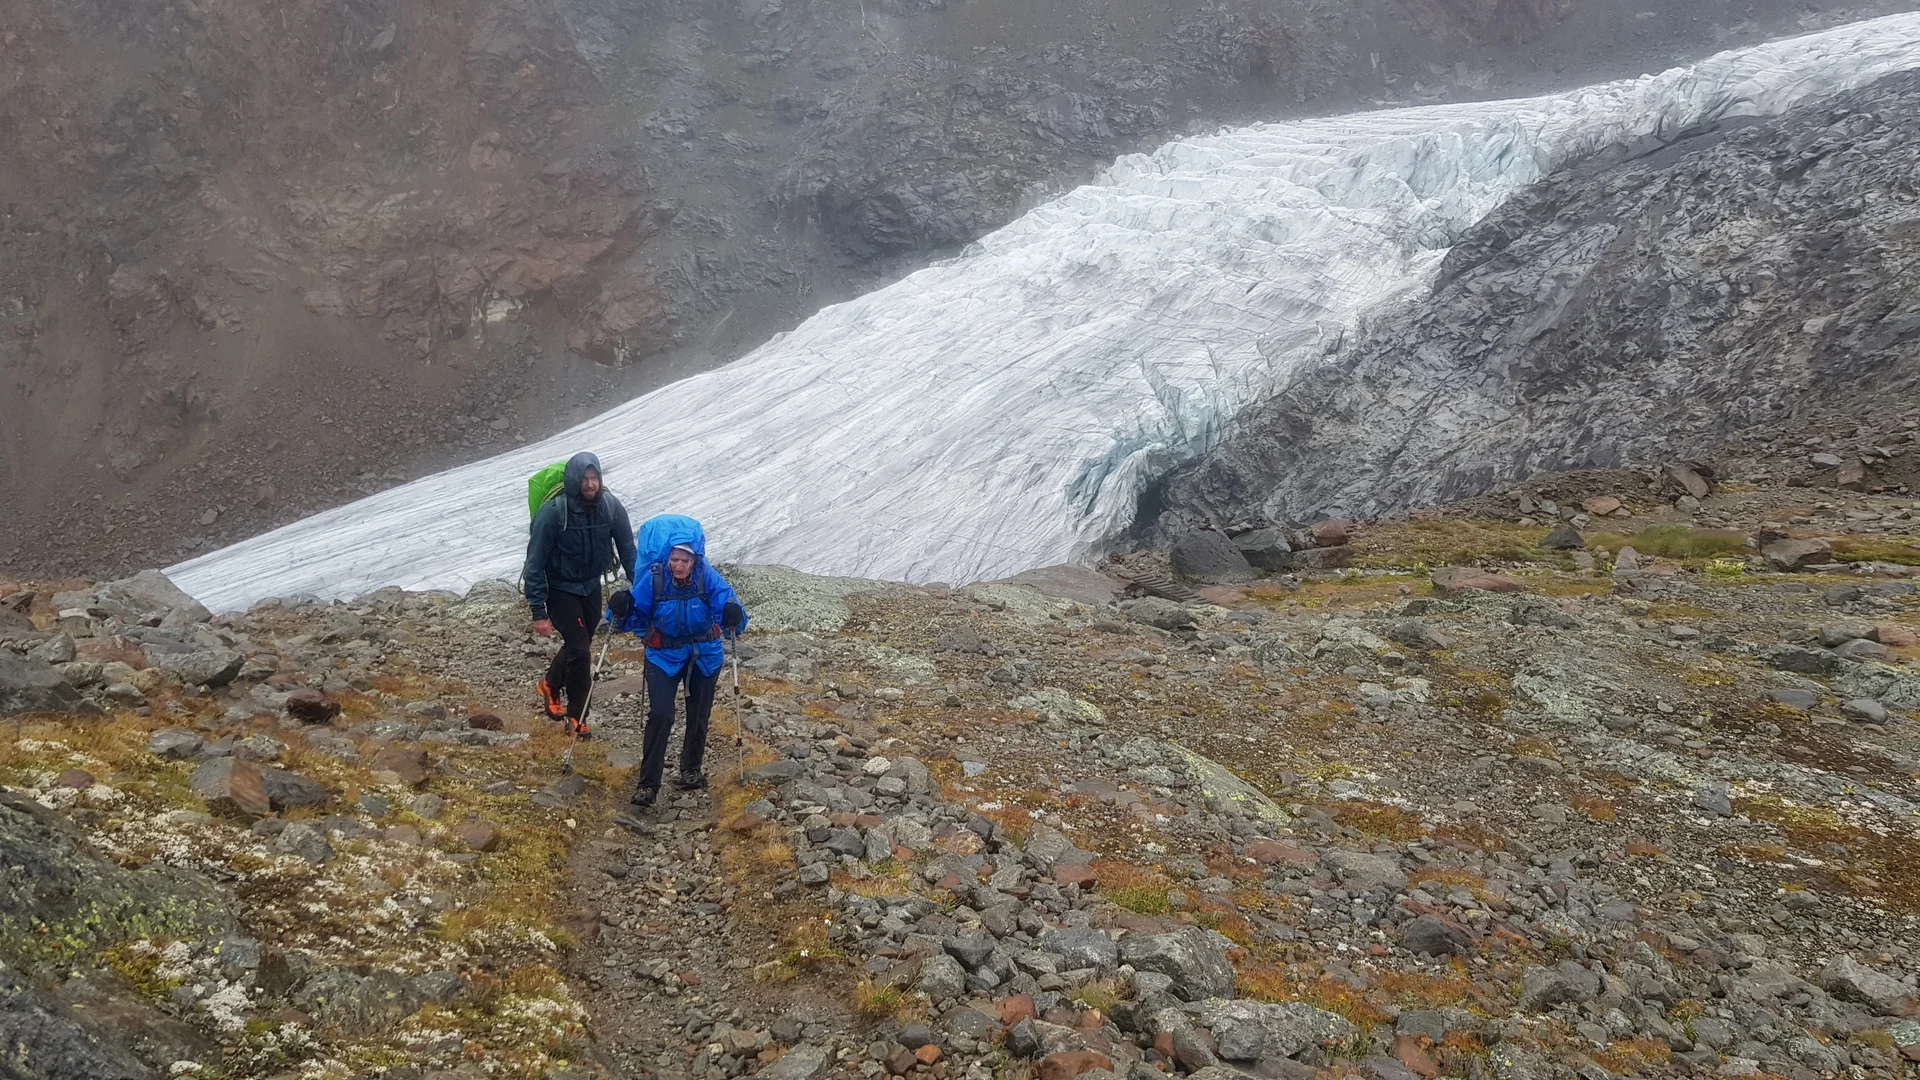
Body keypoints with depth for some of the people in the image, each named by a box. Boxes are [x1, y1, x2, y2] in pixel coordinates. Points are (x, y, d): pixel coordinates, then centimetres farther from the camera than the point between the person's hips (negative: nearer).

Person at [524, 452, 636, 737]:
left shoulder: (611, 506, -15)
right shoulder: (553, 512, -26)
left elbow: (627, 549, -3)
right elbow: (535, 563, -20)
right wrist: (538, 612, -20)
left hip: (591, 586, 5)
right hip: (560, 589, -5)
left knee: (578, 646, 17)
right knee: (580, 650, -10)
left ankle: (550, 686, 47)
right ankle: (576, 715, 9)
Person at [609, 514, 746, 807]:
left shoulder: (708, 578, -21)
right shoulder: (653, 578, -20)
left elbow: (728, 608, -23)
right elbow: (637, 618, -10)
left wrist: (733, 618, -46)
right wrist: (621, 614, -31)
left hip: (704, 654, 1)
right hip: (664, 655, -1)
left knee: (699, 716, 15)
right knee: (660, 715, -15)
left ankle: (691, 770, 39)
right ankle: (648, 783, -5)